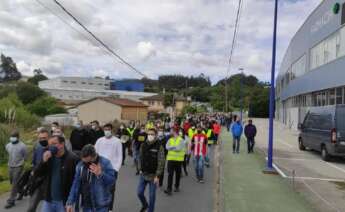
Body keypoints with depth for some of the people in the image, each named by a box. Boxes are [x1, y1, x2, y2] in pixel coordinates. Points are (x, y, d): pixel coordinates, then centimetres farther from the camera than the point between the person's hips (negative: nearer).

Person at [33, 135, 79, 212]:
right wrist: (44, 161, -15)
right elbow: (36, 175, 2)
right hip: (48, 200, 5)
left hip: (64, 201, -5)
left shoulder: (72, 159, -15)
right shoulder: (49, 157, 4)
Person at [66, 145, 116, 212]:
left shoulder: (105, 163, -12)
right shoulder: (80, 165, 0)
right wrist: (70, 202, 0)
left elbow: (112, 180, -15)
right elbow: (76, 185, 3)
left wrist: (100, 174, -30)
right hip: (86, 205, 4)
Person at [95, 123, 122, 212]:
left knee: (111, 189, 7)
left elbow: (120, 156, -4)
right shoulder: (99, 140, 2)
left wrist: (117, 168, -11)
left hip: (113, 169, -2)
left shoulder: (117, 141, -5)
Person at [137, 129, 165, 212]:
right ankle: (145, 205, 40)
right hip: (143, 174, 5)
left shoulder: (159, 147, -13)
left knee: (152, 195, 6)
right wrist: (140, 169, 9)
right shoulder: (143, 145, 2)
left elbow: (161, 162, -14)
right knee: (140, 192, 11)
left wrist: (157, 176, -17)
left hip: (153, 175, -4)